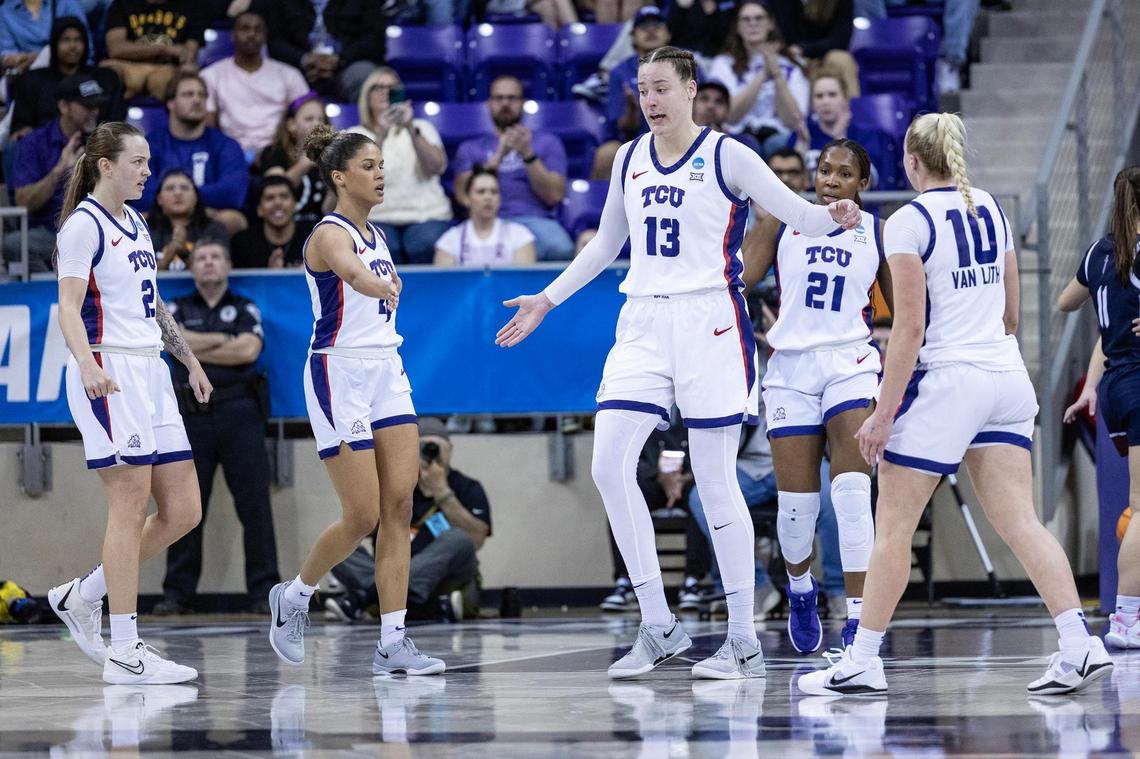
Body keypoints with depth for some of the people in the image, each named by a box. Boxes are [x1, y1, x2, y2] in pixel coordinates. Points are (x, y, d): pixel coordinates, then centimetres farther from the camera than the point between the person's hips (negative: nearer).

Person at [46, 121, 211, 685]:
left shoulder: (135, 224, 18)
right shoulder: (83, 225, -8)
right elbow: (69, 308, -18)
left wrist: (189, 360, 31)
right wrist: (87, 365, -34)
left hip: (149, 374, 9)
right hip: (108, 377, -9)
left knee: (183, 511, 5)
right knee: (131, 508, -10)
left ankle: (82, 597, 17)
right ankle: (123, 653, -8)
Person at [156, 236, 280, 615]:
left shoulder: (245, 309, 12)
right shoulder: (178, 309, 15)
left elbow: (249, 350, -5)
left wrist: (197, 349, -3)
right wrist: (225, 340, -3)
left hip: (238, 412, -1)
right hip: (191, 411, 1)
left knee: (254, 504, -5)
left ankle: (264, 589, -3)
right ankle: (177, 592, 5)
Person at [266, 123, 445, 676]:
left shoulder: (376, 236, 14)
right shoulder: (331, 234, -12)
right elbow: (350, 271, -34)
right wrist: (381, 285, -49)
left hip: (385, 375, 8)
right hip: (339, 376, -8)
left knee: (399, 507, -3)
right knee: (363, 517, -7)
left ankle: (393, 642, -4)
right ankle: (293, 597, 18)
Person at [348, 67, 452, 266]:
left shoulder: (421, 127, 16)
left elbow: (437, 166, -4)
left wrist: (411, 129, -18)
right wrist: (381, 135, -21)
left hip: (426, 216, 1)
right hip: (379, 219, -1)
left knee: (425, 245, -31)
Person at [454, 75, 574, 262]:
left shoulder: (547, 142, 20)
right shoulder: (471, 149, 21)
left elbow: (554, 196, 5)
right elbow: (464, 197, 2)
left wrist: (528, 154, -7)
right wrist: (499, 155, -5)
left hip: (536, 220, 1)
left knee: (560, 249, -38)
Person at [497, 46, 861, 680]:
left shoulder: (726, 157, -4)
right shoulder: (630, 160, 12)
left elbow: (800, 215, -7)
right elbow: (606, 244, 25)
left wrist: (833, 217, -30)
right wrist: (546, 301, 25)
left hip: (710, 323, -5)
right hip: (644, 323, 5)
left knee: (715, 481, -4)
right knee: (610, 465, -9)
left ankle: (744, 641, 4)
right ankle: (659, 627, -1)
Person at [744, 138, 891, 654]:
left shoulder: (877, 233, 6)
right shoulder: (784, 222, 6)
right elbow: (738, 280, 2)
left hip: (850, 364, -1)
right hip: (791, 368, 1)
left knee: (851, 490, -18)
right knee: (796, 501, 1)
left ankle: (858, 620, -19)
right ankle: (800, 588, 33)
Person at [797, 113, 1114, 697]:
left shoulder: (909, 222, -10)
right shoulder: (991, 210, 11)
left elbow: (910, 327, -15)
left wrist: (884, 411, -13)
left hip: (945, 380, -7)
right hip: (1007, 376, 7)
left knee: (893, 524, 2)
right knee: (1020, 521, 2)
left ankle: (861, 662, 4)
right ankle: (1079, 645, -10)